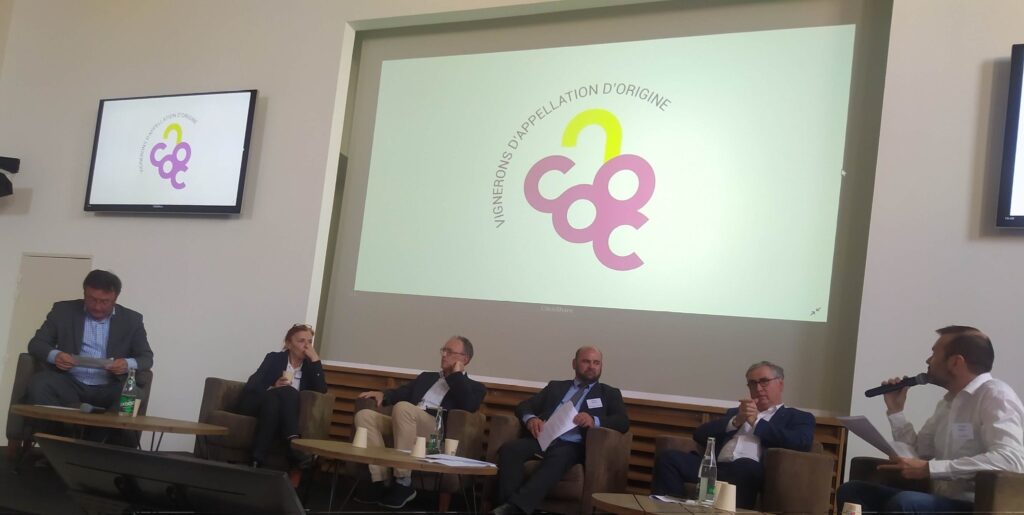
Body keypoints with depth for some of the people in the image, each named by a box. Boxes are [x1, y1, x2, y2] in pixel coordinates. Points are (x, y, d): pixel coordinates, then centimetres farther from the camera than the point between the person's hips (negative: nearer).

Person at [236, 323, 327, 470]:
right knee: (288, 392, -31)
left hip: (281, 413, 2)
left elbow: (322, 390, -6)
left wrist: (315, 360, -8)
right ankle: (294, 445, -44)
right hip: (256, 405, -2)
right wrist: (273, 388, -25)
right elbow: (251, 386, -6)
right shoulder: (274, 358, 6)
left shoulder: (309, 366, 13)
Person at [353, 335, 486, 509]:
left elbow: (468, 406, -7)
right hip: (408, 423, 6)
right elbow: (401, 393, 23)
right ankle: (380, 482, -21)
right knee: (365, 415, -17)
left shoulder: (474, 387, 16)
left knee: (403, 407, -34)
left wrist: (456, 374, 3)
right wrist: (383, 395, 2)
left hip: (438, 431, -6)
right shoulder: (427, 377, 33)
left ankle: (403, 484, -28)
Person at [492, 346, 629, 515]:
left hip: (573, 446, -3)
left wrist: (595, 421, -16)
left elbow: (623, 422, 4)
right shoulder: (555, 386, 27)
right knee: (509, 449, -29)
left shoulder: (609, 394, 20)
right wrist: (530, 418, -7)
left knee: (557, 457, -38)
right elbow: (523, 406, 19)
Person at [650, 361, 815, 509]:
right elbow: (699, 435, 19)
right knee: (668, 459, -22)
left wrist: (757, 421, 2)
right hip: (714, 467, 5)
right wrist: (736, 421, 5)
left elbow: (802, 443, -3)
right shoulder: (735, 412, 34)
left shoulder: (798, 417, 22)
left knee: (745, 466, -41)